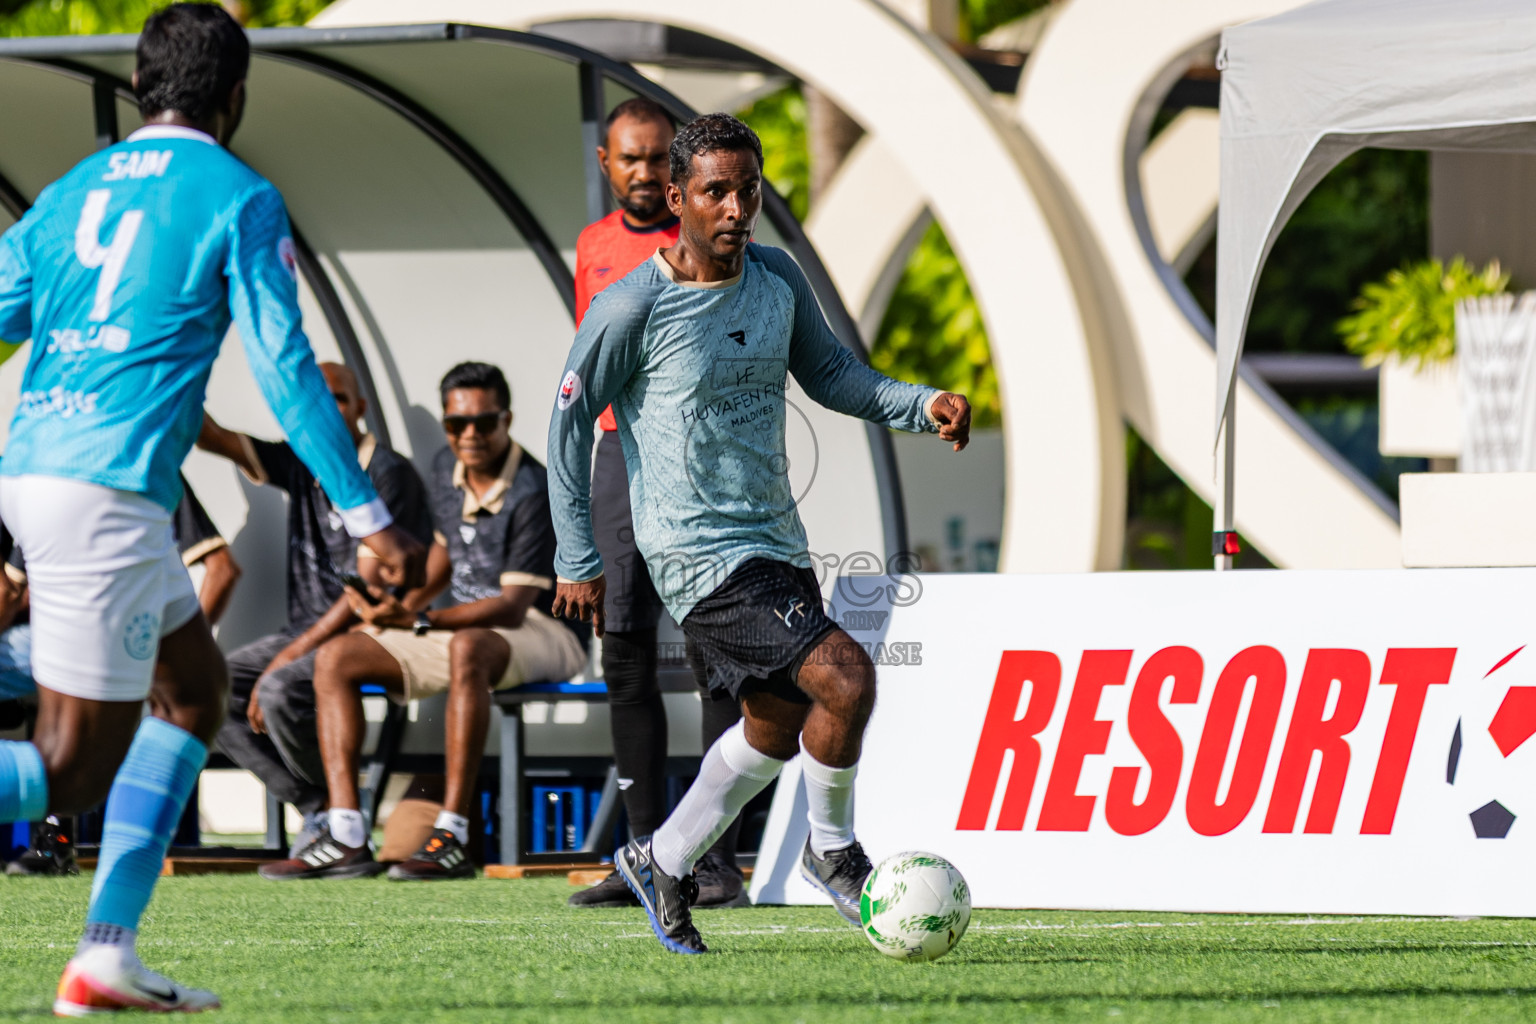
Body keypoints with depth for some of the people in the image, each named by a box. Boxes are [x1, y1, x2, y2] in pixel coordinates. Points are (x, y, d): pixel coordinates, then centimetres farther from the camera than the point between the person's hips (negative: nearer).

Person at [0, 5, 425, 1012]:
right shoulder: (238, 199, -1)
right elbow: (285, 368, -6)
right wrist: (369, 517, -3)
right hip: (110, 486, -8)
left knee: (196, 682, 20)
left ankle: (108, 952, 13)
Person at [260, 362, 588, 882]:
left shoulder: (533, 492, -19)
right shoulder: (446, 470, 5)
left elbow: (514, 605, -24)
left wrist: (420, 622, -32)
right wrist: (401, 606, 4)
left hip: (542, 631, -8)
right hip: (465, 621, 8)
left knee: (466, 648, -43)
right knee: (335, 657, -6)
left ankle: (452, 837, -43)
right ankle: (346, 838, -19)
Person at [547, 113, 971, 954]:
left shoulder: (778, 279, 3)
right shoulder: (632, 309, -15)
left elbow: (828, 374, 16)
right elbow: (569, 419, -6)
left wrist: (922, 406, -2)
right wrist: (577, 560, -6)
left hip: (777, 542, 8)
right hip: (700, 557, -8)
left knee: (776, 728, 19)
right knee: (846, 679, -20)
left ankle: (663, 864, 37)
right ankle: (832, 852, 4)